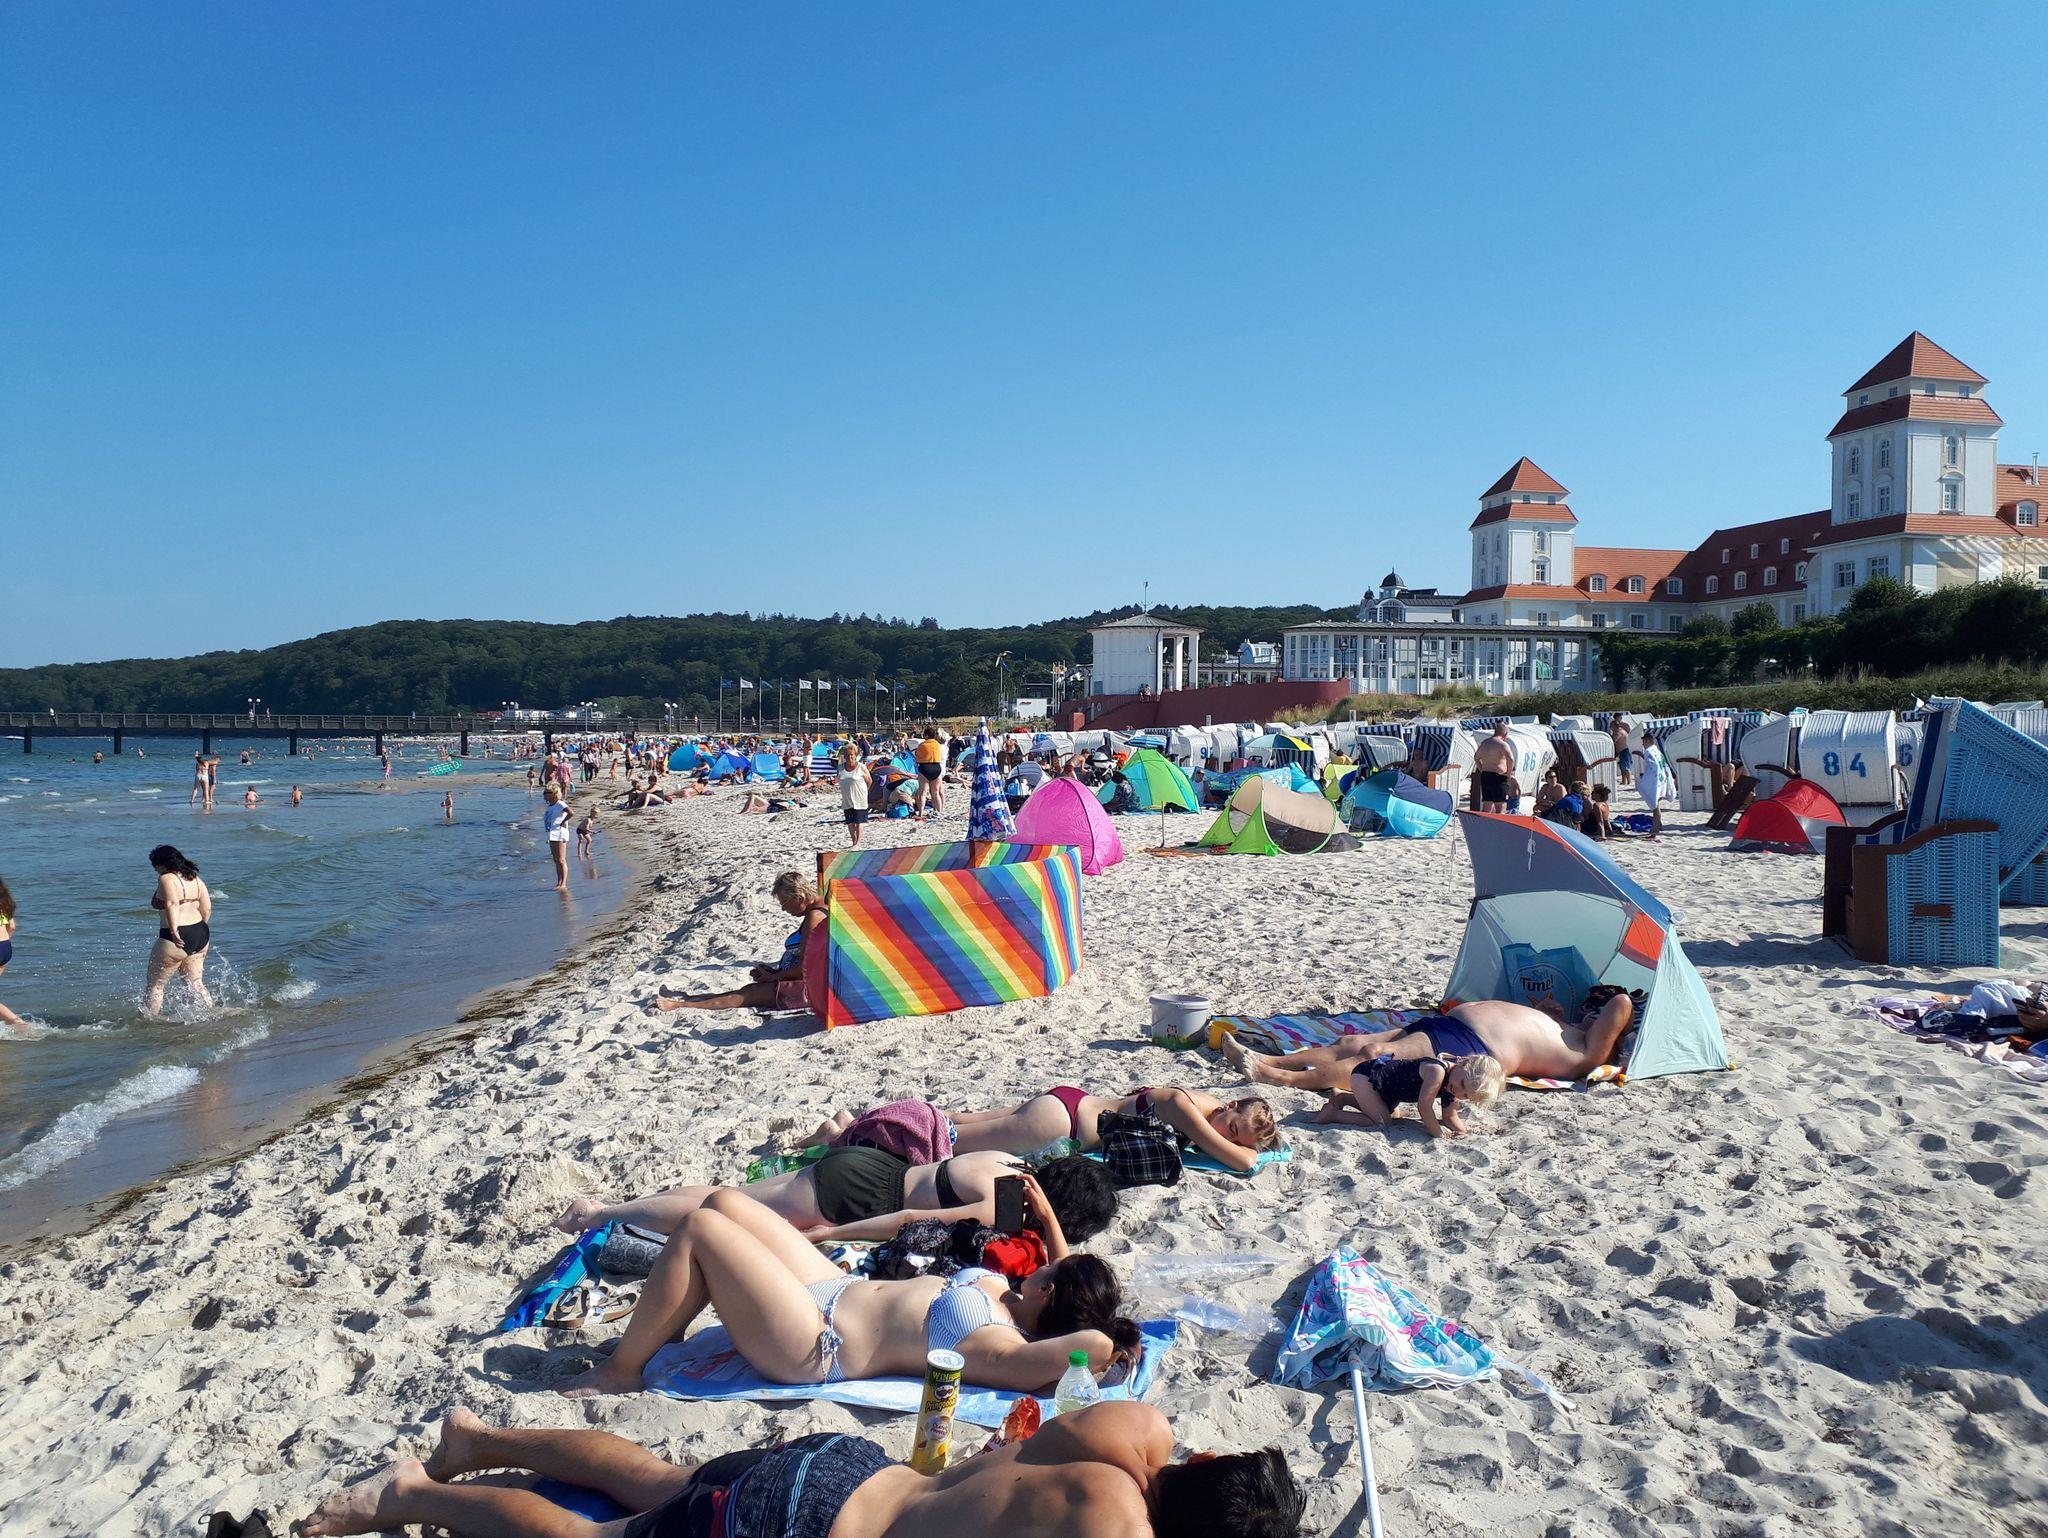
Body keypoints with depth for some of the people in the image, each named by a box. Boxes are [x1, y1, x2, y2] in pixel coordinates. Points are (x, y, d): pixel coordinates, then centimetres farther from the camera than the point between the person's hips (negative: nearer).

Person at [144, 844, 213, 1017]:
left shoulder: (166, 879, -9)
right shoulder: (195, 878, 14)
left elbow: (172, 904, -25)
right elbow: (207, 908, 14)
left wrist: (174, 931, -32)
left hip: (177, 939, -8)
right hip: (201, 936, 8)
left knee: (154, 985, 8)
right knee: (196, 983, 13)